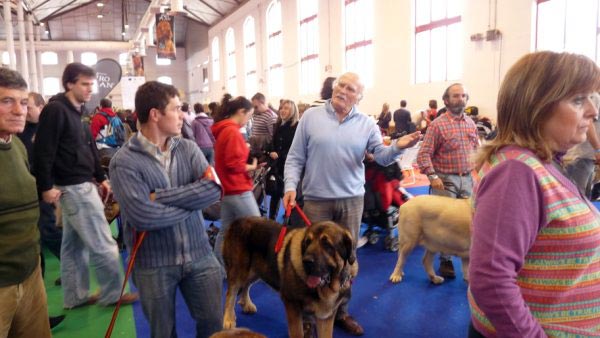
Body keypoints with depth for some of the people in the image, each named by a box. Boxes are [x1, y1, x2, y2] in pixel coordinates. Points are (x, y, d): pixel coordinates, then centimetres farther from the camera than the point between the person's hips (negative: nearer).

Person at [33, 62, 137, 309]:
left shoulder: (76, 111, 15)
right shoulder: (55, 110, -14)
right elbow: (43, 151, -19)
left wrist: (101, 177, 16)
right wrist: (46, 187, -20)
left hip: (81, 185, 10)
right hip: (74, 187, -10)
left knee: (74, 245, 15)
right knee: (103, 245, -2)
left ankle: (75, 296, 26)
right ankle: (112, 293, 11)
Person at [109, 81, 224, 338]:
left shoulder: (188, 148, 1)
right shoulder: (124, 162, -12)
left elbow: (214, 188, -14)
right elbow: (142, 216, -24)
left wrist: (161, 197, -18)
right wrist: (192, 202, -13)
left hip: (199, 256, 4)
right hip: (153, 264, -3)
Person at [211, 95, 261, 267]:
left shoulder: (223, 130, 12)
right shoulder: (233, 131, -18)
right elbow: (234, 164, -22)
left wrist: (245, 149, 8)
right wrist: (252, 167, -9)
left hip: (228, 189, 10)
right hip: (238, 190, -10)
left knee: (226, 231, 16)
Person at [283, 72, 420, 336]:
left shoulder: (366, 124, 4)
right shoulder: (311, 116, -1)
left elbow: (381, 156, -4)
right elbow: (295, 158, 0)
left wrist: (398, 147, -24)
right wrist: (290, 186, -13)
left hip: (352, 200, 2)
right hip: (316, 200, -2)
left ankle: (340, 311, 30)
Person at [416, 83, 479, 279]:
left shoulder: (471, 123, 10)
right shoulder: (437, 124, -7)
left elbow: (477, 150, 18)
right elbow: (424, 154, -11)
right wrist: (432, 177, -18)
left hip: (468, 179, 5)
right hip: (446, 179, -4)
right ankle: (445, 261, 14)